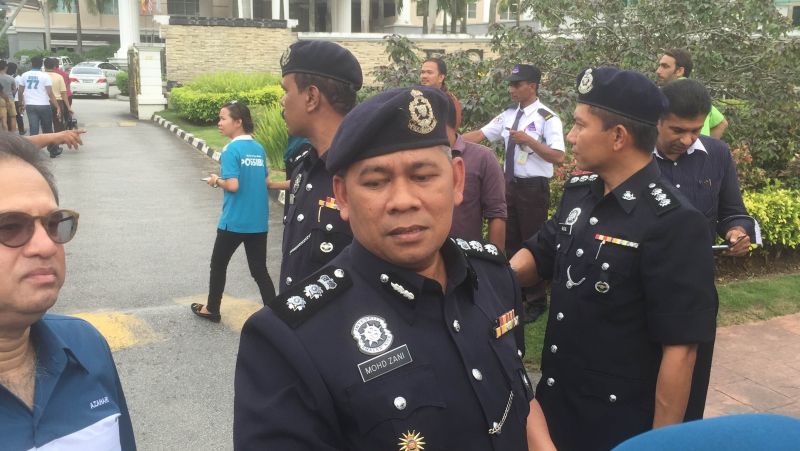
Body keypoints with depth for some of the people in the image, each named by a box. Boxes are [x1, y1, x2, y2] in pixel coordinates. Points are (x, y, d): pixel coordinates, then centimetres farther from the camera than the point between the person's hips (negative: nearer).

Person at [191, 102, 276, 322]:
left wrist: (217, 181, -2)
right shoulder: (259, 149, 6)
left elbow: (232, 185, -22)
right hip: (258, 221, 6)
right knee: (259, 270, 9)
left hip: (234, 221, -5)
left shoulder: (231, 150, -14)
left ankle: (212, 309, 31)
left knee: (218, 265, 16)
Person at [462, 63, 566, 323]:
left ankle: (536, 301, 21)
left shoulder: (547, 118, -13)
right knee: (510, 240, 16)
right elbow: (479, 135, 4)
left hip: (534, 188, -7)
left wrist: (528, 140, -24)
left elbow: (558, 157, -19)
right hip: (510, 183, 7)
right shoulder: (508, 115, 7)